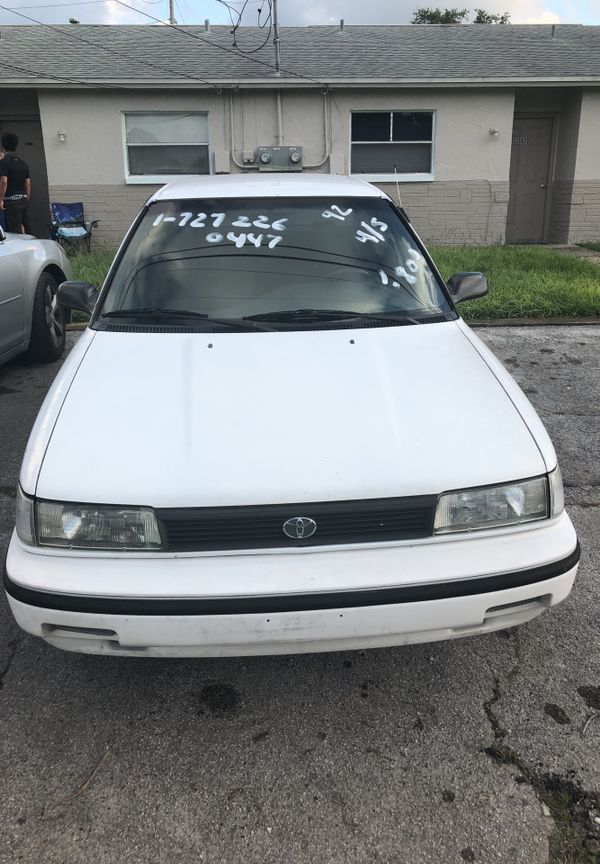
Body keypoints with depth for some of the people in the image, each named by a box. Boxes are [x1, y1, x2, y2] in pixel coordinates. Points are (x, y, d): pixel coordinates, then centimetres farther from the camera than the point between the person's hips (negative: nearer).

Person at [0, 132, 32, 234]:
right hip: (24, 199, 6)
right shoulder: (23, 163, 11)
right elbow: (28, 183, 12)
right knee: (27, 229, 9)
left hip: (12, 200, -6)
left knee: (16, 232, -6)